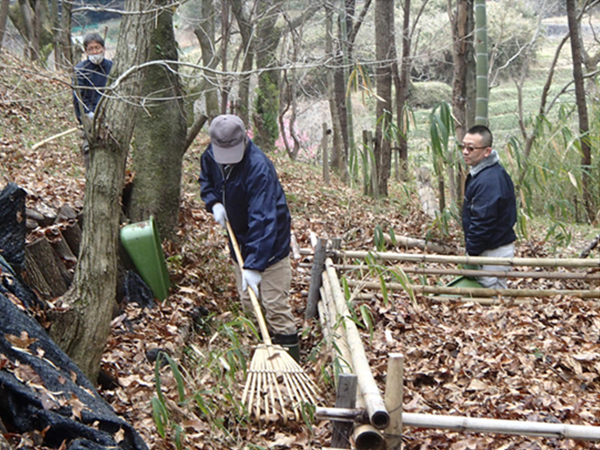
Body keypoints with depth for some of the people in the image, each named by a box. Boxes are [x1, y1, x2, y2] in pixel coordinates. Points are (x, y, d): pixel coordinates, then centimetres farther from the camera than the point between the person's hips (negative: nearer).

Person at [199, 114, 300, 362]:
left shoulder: (258, 167, -31)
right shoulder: (210, 156, -7)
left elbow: (262, 220, -35)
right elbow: (206, 180, 18)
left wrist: (254, 266, -40)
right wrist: (214, 202, -5)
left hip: (270, 244, -7)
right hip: (240, 241, 8)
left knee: (275, 306, -9)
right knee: (248, 304, 14)